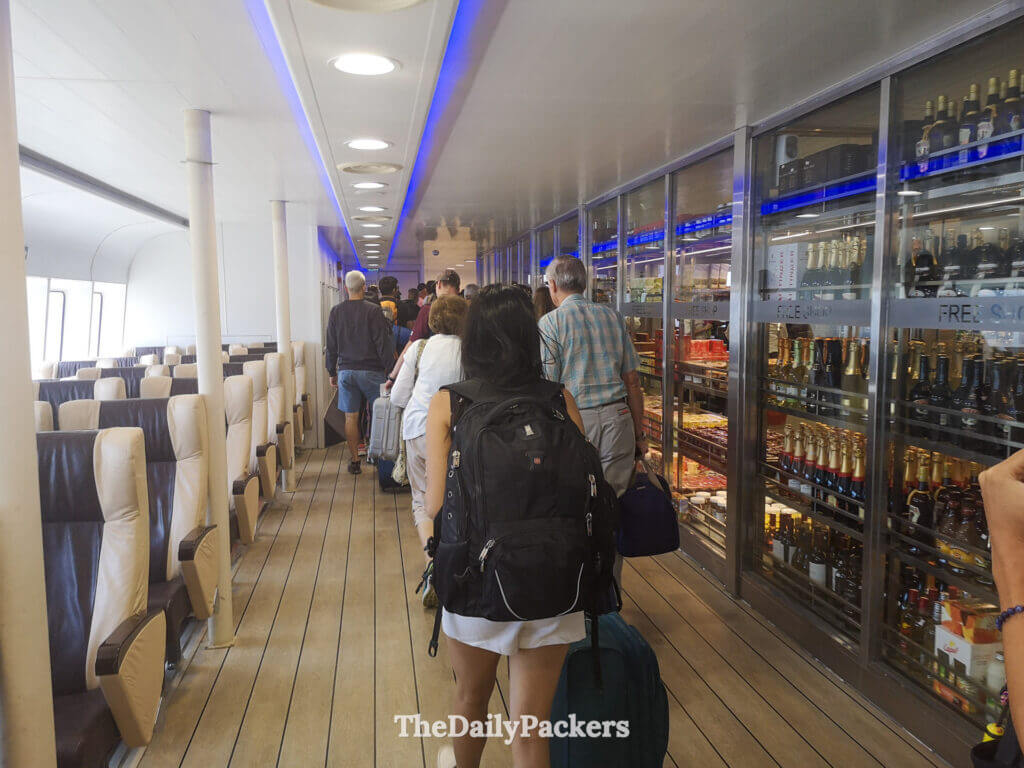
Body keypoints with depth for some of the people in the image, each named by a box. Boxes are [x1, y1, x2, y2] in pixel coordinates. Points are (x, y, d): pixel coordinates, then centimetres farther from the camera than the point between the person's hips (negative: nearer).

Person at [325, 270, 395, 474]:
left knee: (351, 417, 7)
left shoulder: (336, 312, 3)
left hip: (346, 371, 3)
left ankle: (354, 460, 11)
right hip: (371, 371, -3)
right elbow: (383, 343, -10)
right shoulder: (373, 310, -9)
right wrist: (389, 368, -3)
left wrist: (332, 372, 17)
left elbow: (331, 346, 8)